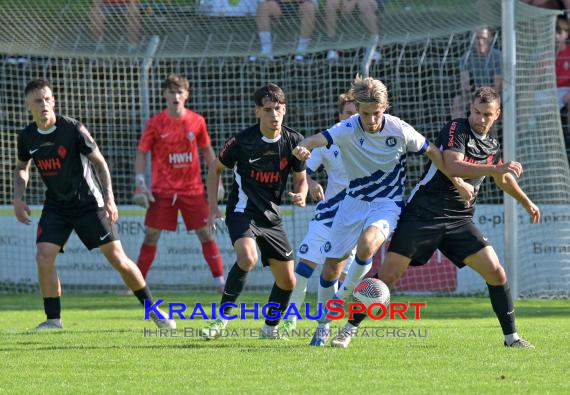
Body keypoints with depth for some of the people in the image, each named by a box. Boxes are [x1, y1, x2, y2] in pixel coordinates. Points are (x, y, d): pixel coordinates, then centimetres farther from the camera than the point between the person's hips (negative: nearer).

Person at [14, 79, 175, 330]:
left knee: (117, 259, -5)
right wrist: (18, 198, 1)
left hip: (88, 203, -4)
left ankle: (154, 311, 9)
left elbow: (99, 163, -9)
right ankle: (53, 319, -3)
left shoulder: (73, 129, -17)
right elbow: (21, 168, 16)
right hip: (56, 205, 4)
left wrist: (109, 198, -16)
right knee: (44, 257, -15)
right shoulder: (27, 137, -4)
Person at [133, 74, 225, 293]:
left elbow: (207, 151, 12)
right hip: (162, 190, -1)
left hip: (193, 189, 1)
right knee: (151, 235, -1)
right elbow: (141, 154, 0)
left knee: (205, 233, 1)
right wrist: (141, 185, -9)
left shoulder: (197, 121, 0)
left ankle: (220, 280, 8)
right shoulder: (155, 123, -5)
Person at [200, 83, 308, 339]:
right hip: (242, 211, -4)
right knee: (247, 257, -33)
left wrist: (300, 196, -15)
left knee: (287, 281, 4)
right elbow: (215, 168, 2)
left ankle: (271, 327, 28)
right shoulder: (242, 141, -14)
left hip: (272, 216, 5)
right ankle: (222, 318, -24)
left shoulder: (294, 141, -5)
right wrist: (213, 208, -2)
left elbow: (301, 179, 8)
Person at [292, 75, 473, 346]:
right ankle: (324, 324, 24)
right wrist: (302, 148, -57)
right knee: (331, 267, 2)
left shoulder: (399, 130, -14)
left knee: (366, 245, -32)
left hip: (387, 203, -2)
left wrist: (457, 181, 2)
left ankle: (346, 293, -4)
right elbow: (319, 139, -34)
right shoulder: (348, 129, -16)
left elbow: (432, 152, 1)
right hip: (354, 202, 2)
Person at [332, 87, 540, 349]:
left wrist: (527, 203, 45)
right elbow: (453, 167, -27)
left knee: (496, 272, -7)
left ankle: (511, 337, 6)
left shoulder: (492, 146, 13)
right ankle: (350, 328, 2)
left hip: (459, 220, 6)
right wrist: (496, 168, -28)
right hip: (423, 214, -5)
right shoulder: (456, 129, -9)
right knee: (389, 273, -10)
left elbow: (503, 180, 34)